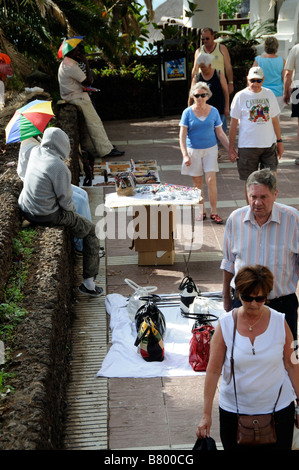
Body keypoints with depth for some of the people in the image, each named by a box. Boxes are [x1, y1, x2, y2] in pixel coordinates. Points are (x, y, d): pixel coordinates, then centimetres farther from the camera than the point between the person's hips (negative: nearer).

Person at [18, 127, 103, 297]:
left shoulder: (35, 152, -4)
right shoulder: (59, 168, -26)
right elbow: (66, 201, -16)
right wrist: (74, 212, 1)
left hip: (26, 210, 9)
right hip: (47, 216, -9)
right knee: (90, 230, 6)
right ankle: (88, 282, 8)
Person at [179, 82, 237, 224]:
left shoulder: (213, 111, 0)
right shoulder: (188, 112, -5)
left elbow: (220, 134, 7)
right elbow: (182, 136, -7)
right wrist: (185, 155, -17)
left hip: (210, 149, 0)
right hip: (193, 150, 0)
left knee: (211, 180, -8)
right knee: (197, 182, 6)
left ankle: (214, 212, 0)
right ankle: (201, 211, 20)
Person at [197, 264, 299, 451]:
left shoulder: (280, 322, -5)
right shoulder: (225, 324, -8)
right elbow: (213, 371, -7)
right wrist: (206, 415, -7)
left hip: (279, 409, 1)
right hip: (234, 412, 0)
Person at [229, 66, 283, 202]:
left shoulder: (269, 94, 5)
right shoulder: (240, 96, -3)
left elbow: (275, 120, 14)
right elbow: (234, 123, 0)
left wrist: (279, 141, 12)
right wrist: (231, 148, -2)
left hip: (269, 145, 2)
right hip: (247, 146, -2)